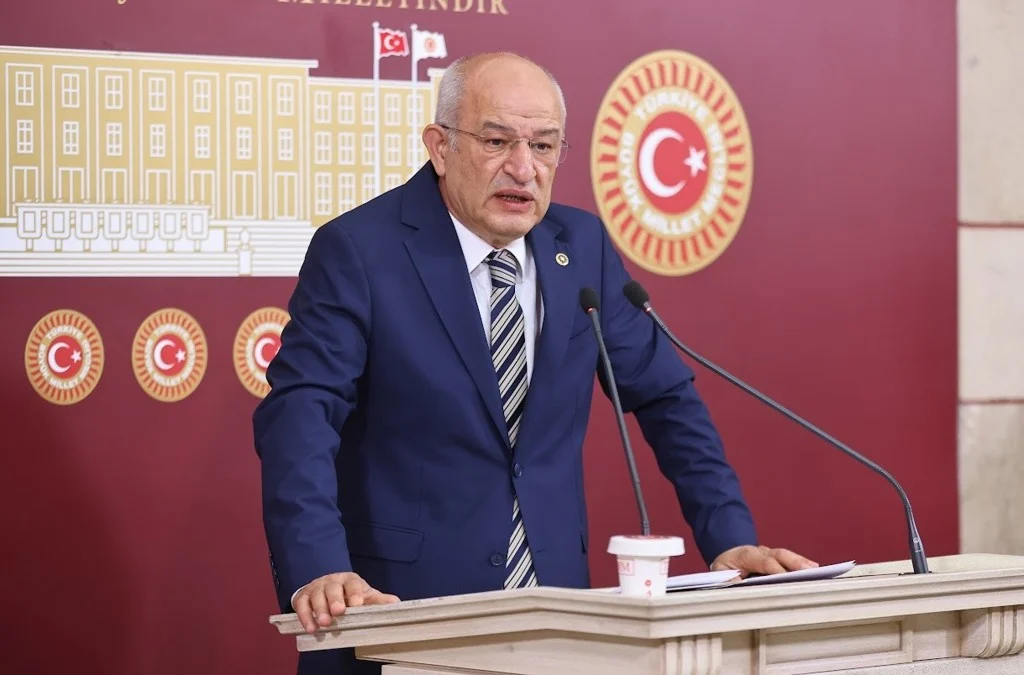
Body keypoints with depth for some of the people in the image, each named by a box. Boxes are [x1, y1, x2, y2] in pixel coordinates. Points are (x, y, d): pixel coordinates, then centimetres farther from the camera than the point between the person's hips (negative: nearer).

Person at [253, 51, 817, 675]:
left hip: (554, 600, 4)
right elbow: (299, 414, -19)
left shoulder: (583, 246, 5)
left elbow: (665, 397, 11)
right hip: (399, 604, -4)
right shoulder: (358, 250, -10)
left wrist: (730, 540, 2)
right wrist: (317, 572, -33)